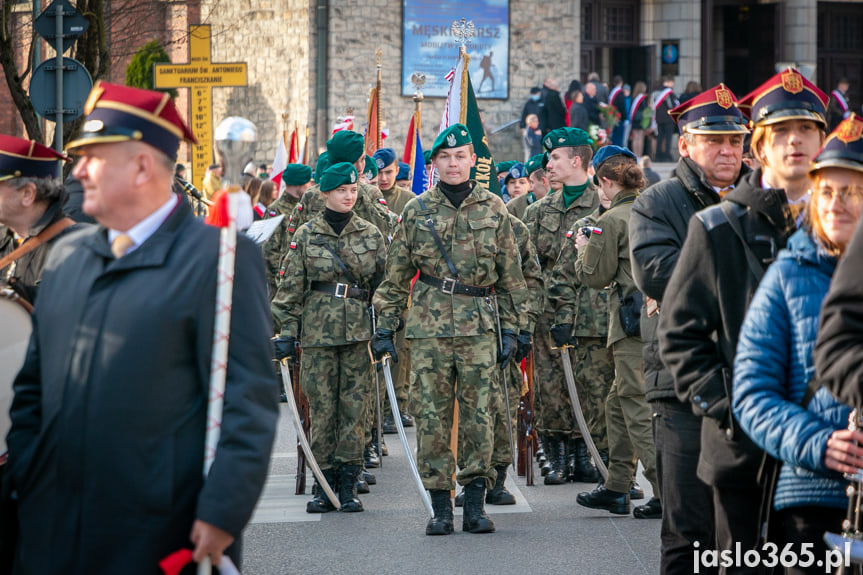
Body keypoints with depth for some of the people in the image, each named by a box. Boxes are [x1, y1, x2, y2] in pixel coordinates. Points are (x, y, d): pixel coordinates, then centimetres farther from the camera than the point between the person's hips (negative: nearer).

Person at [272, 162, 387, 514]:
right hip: (317, 330, -1)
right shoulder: (306, 235, 5)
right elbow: (291, 287, 5)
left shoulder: (371, 234, 9)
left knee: (355, 405, 0)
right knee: (321, 406, 0)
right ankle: (324, 483, 8)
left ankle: (348, 484, 6)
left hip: (359, 332, 1)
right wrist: (287, 331, -2)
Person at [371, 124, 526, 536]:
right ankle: (440, 507, 6)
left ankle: (475, 504, 6)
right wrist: (384, 328, 6)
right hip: (429, 325, 0)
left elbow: (510, 275, 10)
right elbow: (396, 274, 10)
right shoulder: (417, 211, 7)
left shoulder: (493, 209, 7)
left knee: (479, 416, -2)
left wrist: (510, 330, 5)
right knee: (432, 416, -1)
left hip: (479, 327, 0)